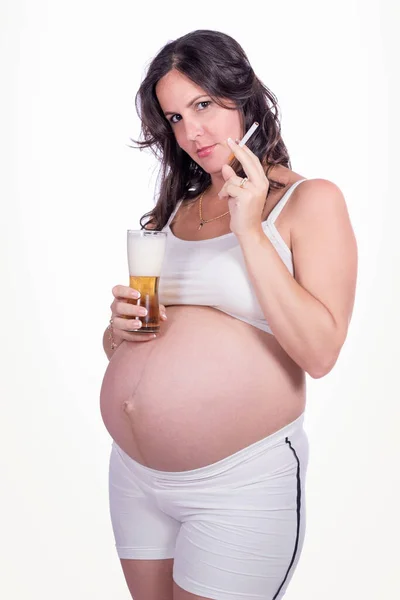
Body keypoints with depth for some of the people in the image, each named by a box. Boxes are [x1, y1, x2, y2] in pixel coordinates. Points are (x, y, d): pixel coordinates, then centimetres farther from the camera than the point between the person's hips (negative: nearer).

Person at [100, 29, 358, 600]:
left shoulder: (311, 201, -5)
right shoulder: (173, 212, 11)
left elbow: (319, 353, -18)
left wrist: (250, 231, -17)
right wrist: (120, 329, -4)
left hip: (241, 484, -6)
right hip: (134, 472, 6)